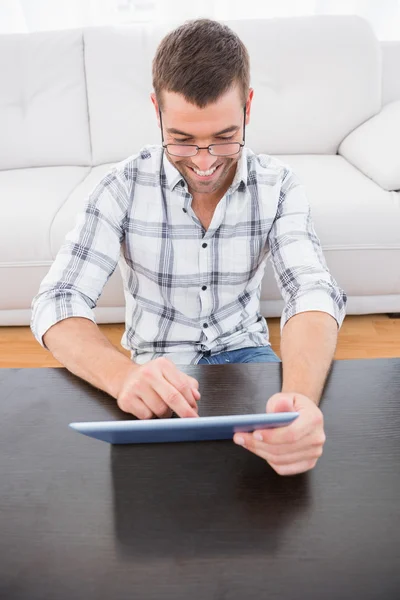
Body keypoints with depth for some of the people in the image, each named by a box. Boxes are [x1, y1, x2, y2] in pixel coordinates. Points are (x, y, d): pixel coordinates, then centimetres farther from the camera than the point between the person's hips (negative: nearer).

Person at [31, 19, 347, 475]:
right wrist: (123, 376, -44)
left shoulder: (276, 186, -9)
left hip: (242, 352, 1)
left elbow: (312, 291, -22)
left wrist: (302, 398, -46)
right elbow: (58, 302, -21)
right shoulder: (125, 188, -14)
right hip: (154, 369, -1)